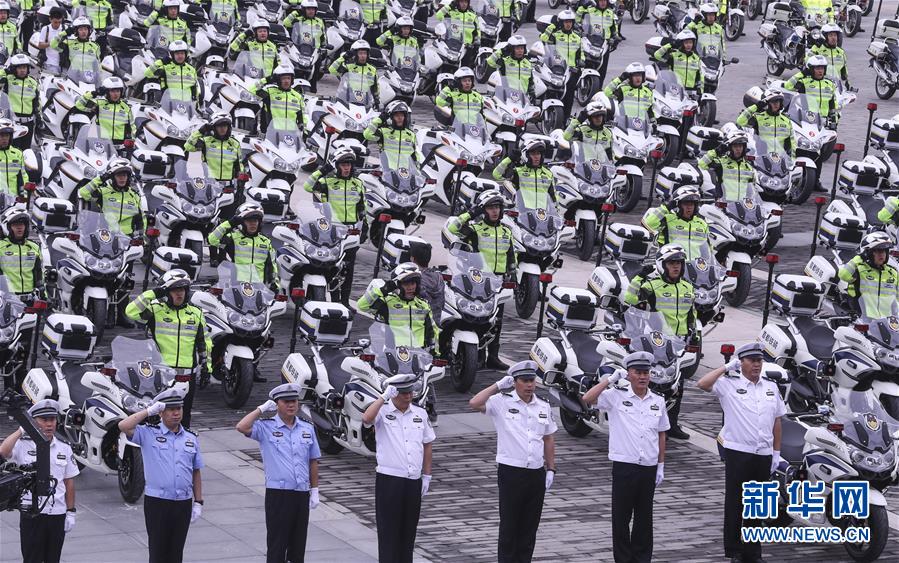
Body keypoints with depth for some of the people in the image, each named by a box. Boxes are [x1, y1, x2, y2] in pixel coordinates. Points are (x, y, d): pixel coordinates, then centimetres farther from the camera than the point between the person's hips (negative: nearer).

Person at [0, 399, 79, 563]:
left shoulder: (64, 448, 6)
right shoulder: (23, 445, -5)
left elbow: (69, 482, 10)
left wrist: (71, 512, 6)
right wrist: (22, 430, -16)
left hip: (57, 514, 4)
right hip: (31, 513, -4)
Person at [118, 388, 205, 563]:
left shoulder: (191, 438, 10)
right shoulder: (148, 434, -2)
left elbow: (196, 473, 14)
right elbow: (123, 426, -18)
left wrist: (198, 502, 10)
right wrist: (149, 411, -12)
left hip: (183, 503, 4)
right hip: (157, 502, -4)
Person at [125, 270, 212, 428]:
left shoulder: (196, 314, 10)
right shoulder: (156, 310, -1)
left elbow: (205, 343, 16)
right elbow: (131, 311, -15)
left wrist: (206, 367, 12)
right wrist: (152, 294, -17)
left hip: (188, 373, 3)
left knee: (184, 414, 9)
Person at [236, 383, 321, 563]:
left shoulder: (307, 428, 10)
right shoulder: (266, 427, -3)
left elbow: (313, 461, 14)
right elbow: (242, 427, -21)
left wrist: (314, 490, 11)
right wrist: (261, 409, -11)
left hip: (302, 494, 4)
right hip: (278, 494, -4)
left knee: (298, 543, 10)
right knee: (276, 543, -2)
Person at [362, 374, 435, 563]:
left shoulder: (420, 414, 10)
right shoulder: (383, 411, -4)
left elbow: (427, 444, 17)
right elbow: (366, 418, -27)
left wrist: (426, 476, 13)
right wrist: (384, 397, -23)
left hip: (414, 481, 5)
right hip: (389, 479, -5)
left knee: (408, 531, 10)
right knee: (388, 530, -3)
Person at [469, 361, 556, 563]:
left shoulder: (543, 407, 9)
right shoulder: (502, 402, -5)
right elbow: (474, 403, -21)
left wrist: (551, 469, 12)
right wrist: (498, 386, -15)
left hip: (537, 474, 4)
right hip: (511, 472, -4)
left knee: (530, 527, 10)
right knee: (509, 526, 0)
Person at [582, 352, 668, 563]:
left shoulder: (658, 401, 8)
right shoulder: (616, 397, -2)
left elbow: (661, 435, 13)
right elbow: (587, 399, -15)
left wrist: (661, 466, 10)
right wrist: (610, 379, -12)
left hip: (649, 468, 3)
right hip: (624, 466, -3)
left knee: (644, 517, 10)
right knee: (621, 516, 2)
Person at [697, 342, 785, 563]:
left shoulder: (771, 387, 12)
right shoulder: (729, 385, -3)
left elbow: (777, 421, 16)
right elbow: (702, 384, -18)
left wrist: (776, 452, 11)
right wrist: (726, 368, -11)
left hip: (764, 454, 4)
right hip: (738, 452, -4)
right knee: (735, 503, 1)